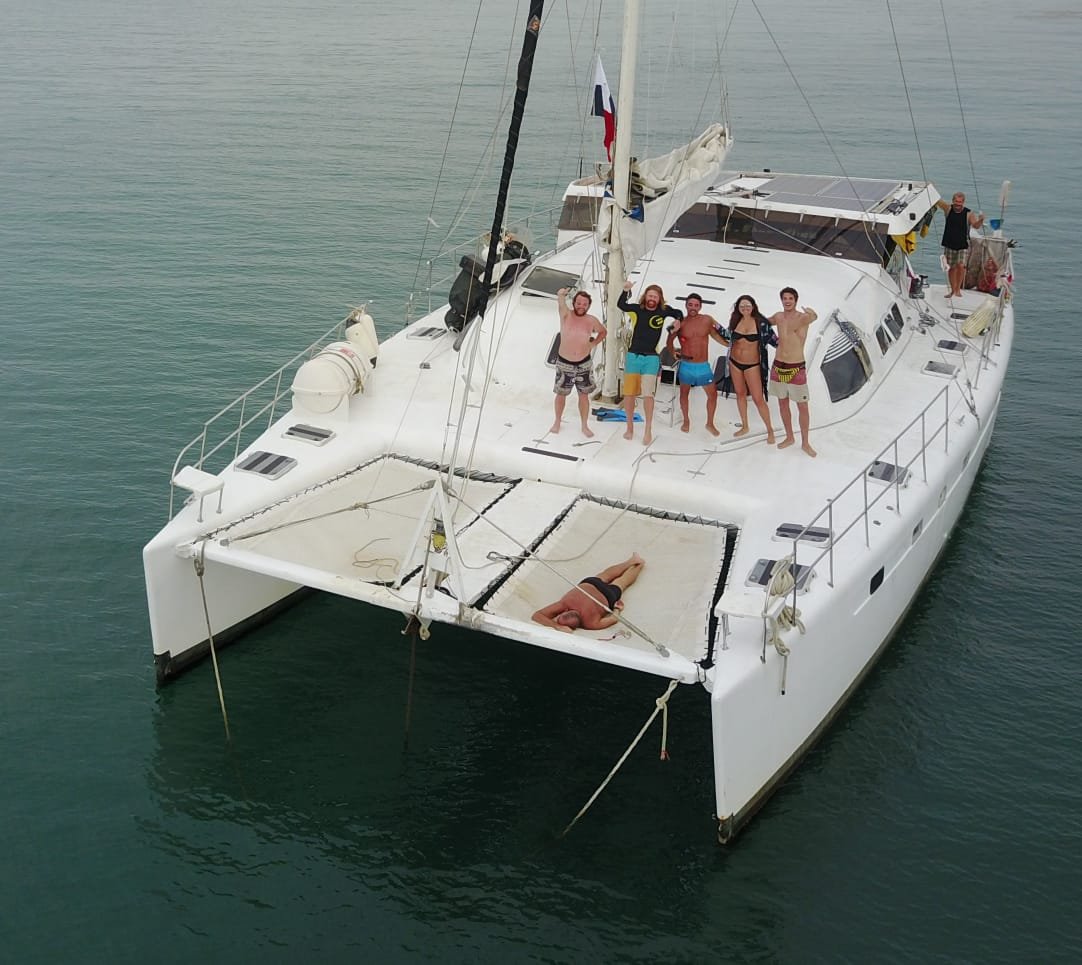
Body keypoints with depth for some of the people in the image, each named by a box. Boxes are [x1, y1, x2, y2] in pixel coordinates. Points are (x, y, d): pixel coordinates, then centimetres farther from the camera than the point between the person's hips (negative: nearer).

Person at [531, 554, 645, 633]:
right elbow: (536, 616, -45)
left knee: (622, 580, 31)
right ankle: (632, 560, 60)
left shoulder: (590, 624, -45)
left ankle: (639, 564, 60)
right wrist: (558, 627, -55)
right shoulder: (564, 604, -43)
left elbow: (615, 618, -34)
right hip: (588, 583, 2)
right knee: (606, 575, 35)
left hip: (608, 597, -2)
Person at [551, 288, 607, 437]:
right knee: (561, 394, 10)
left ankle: (584, 426, 19)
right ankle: (557, 422, 29)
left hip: (584, 364, 1)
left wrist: (593, 343, 4)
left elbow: (603, 332, 15)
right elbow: (561, 301, -29)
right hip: (564, 363, -1)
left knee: (584, 395, 8)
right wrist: (561, 294, -46)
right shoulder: (566, 315, -10)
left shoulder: (591, 321, -4)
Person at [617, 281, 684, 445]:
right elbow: (621, 305, -22)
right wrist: (625, 290, -34)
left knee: (647, 394, -9)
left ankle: (648, 430, 1)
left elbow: (679, 313, 19)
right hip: (633, 356, 1)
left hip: (651, 358, -1)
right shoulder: (637, 309, -4)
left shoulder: (663, 311, -1)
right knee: (629, 393, 6)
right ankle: (630, 427, 21)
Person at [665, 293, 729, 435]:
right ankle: (686, 421, 36)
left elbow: (715, 334, 14)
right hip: (686, 365, -1)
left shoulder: (707, 320, -5)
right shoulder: (680, 323, -10)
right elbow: (669, 343, 0)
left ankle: (710, 423, 23)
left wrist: (730, 344, 9)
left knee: (713, 394, 5)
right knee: (684, 393, 15)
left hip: (703, 366, 1)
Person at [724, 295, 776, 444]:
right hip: (734, 363, 5)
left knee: (758, 399, -5)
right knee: (740, 394, 16)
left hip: (752, 365, -5)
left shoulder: (760, 322, -14)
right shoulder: (735, 320, -2)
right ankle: (744, 426, 31)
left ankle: (770, 430, 9)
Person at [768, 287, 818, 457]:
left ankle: (805, 443, 15)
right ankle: (789, 437, 30)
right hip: (778, 367, 5)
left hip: (796, 369, -5)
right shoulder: (778, 316, 2)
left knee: (802, 407, 3)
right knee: (782, 404, 14)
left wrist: (812, 313, -63)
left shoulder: (803, 317, -15)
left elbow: (813, 317, -43)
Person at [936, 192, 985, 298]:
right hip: (949, 245, 3)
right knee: (951, 268, 8)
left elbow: (976, 225, -18)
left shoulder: (968, 214, -7)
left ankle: (958, 289, -3)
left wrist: (981, 220, -39)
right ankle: (953, 290, 20)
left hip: (963, 246, -2)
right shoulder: (948, 209, -1)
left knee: (961, 266, -17)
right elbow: (937, 200, -4)